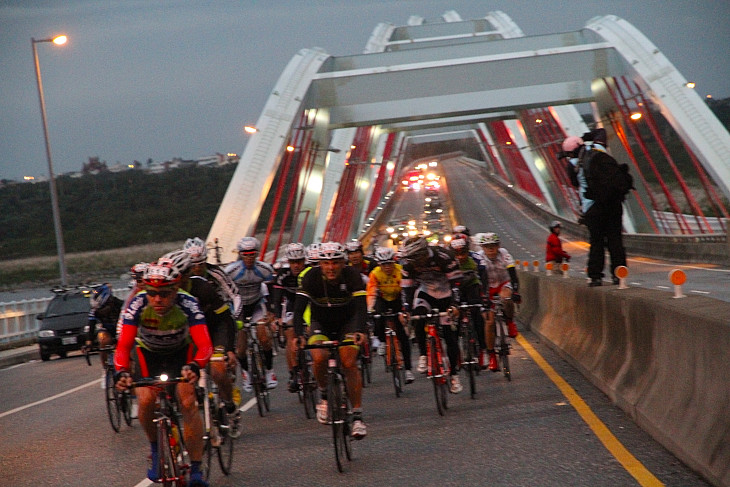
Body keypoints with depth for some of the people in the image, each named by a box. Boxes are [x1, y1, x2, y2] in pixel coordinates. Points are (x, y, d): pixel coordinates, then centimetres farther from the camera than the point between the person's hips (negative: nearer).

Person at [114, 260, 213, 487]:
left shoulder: (187, 304, -34)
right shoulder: (138, 304, -32)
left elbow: (204, 344, -43)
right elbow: (124, 344, -37)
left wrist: (194, 366, -64)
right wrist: (122, 372, -57)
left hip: (181, 351, -1)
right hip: (148, 352, 1)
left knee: (188, 403, -19)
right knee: (146, 400, -21)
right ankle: (156, 449, 8)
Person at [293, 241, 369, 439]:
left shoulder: (352, 275, -24)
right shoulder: (311, 277, -23)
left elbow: (361, 306, -33)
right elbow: (298, 309, -30)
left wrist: (360, 331, -52)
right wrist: (299, 335, -47)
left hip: (347, 323, 0)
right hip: (321, 323, 0)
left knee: (349, 363, -19)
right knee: (319, 358, -27)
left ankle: (358, 417, -13)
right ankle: (324, 396, 1)